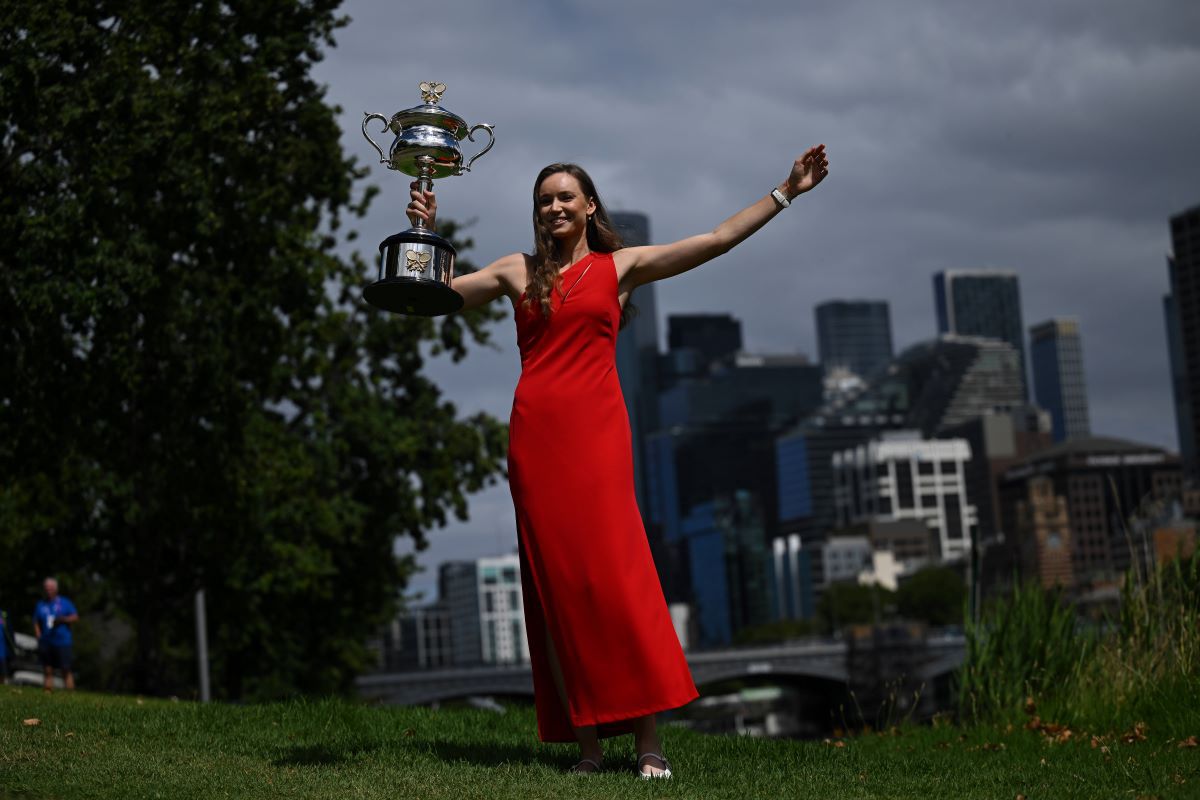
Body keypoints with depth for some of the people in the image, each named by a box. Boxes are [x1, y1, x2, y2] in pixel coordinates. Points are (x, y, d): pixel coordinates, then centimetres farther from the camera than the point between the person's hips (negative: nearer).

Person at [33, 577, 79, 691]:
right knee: (48, 671, 1)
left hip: (62, 642, -3)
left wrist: (63, 619, -13)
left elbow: (75, 617, 5)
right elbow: (36, 623, 15)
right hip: (46, 643, 3)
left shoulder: (64, 603, 8)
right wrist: (39, 637, 1)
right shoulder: (40, 605, 15)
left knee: (66, 670, -9)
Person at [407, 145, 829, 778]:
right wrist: (426, 232, 11)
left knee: (615, 572, -12)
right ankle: (586, 741, 2)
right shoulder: (518, 272, 17)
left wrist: (785, 192, 9)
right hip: (534, 434, 2)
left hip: (596, 429, -2)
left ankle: (647, 738, -10)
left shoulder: (622, 266, 12)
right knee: (557, 585, -1)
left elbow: (717, 240, 10)